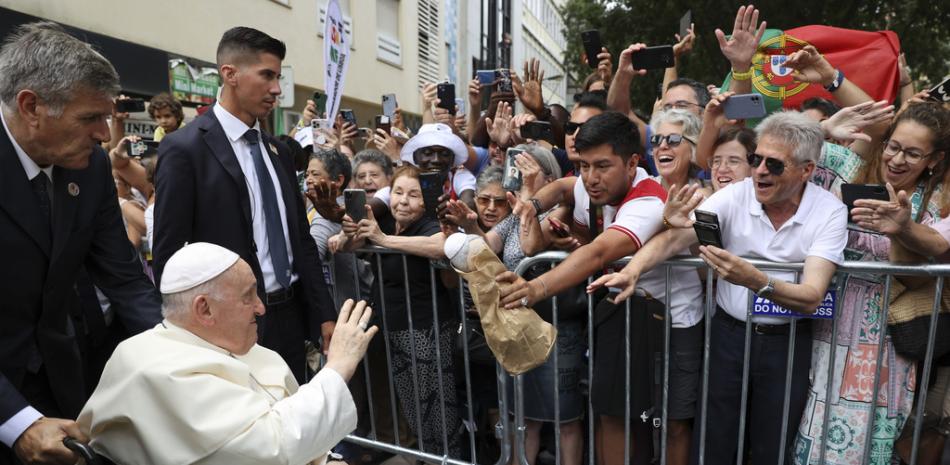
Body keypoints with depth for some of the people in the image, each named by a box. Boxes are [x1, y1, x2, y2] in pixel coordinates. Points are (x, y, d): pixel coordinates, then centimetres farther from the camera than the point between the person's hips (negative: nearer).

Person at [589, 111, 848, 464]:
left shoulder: (830, 212, -12)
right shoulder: (735, 196, -9)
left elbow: (811, 298, -22)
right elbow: (675, 238, -21)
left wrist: (754, 280, -40)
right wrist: (631, 272, -39)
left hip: (787, 342, 0)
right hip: (729, 332, 1)